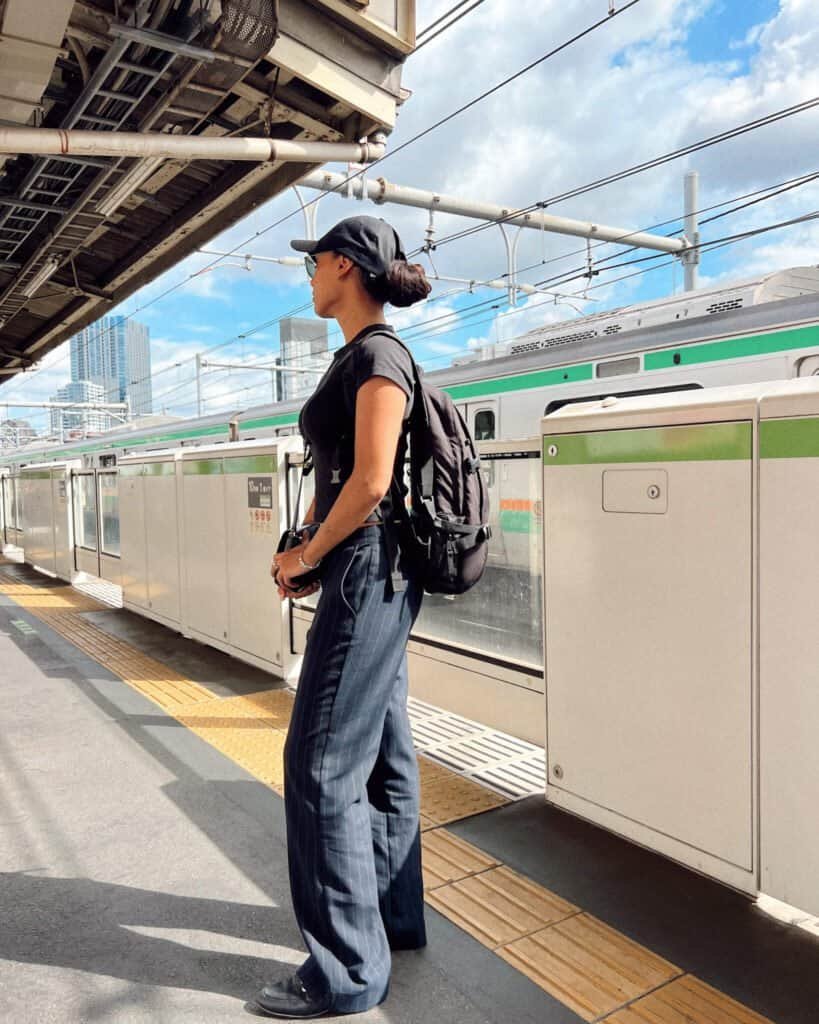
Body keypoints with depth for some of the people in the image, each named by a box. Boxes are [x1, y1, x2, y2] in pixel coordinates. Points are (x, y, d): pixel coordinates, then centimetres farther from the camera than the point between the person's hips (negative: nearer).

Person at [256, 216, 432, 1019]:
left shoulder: (377, 354, -12)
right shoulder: (355, 357, 17)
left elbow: (371, 481, -21)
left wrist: (307, 555, -8)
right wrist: (303, 547, 8)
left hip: (369, 572, -10)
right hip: (367, 575, 10)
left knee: (322, 762, -4)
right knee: (381, 750, 16)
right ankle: (395, 916, 31)